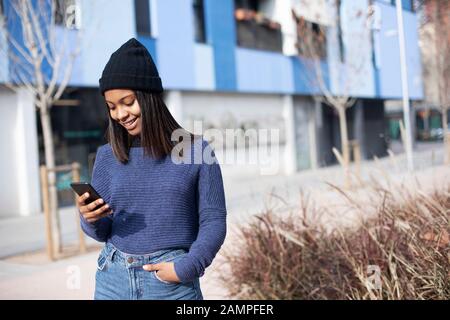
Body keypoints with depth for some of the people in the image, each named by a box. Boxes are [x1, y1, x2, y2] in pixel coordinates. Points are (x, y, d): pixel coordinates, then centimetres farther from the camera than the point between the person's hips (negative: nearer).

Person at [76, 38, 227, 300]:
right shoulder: (107, 156, 6)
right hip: (113, 280, 3)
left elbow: (213, 222, -2)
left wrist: (187, 267, -14)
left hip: (173, 281, -2)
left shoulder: (197, 151, -3)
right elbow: (102, 232, 10)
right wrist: (90, 219, -10)